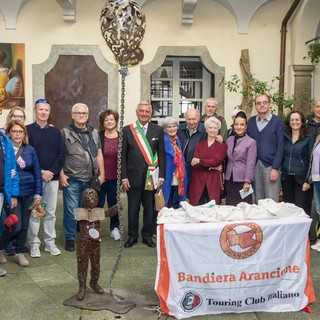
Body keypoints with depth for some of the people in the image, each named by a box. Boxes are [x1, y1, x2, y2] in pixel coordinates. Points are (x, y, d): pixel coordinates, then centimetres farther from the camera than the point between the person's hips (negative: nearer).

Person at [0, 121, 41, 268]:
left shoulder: (30, 150, 4)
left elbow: (37, 172, 6)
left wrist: (38, 193, 1)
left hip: (28, 193, 3)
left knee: (24, 225, 10)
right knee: (16, 226, -7)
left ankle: (20, 253, 27)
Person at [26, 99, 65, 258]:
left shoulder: (55, 131, 10)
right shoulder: (28, 130, 0)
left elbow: (61, 155, 4)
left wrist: (52, 171, -9)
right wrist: (40, 172, -13)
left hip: (52, 178, 3)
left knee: (50, 212, 8)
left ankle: (50, 242, 17)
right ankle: (34, 244, 9)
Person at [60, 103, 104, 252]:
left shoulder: (94, 133, 13)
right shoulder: (65, 132, 0)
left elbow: (99, 154, 13)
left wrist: (101, 174, 8)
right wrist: (62, 175, -8)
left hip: (91, 179, 4)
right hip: (72, 179, -4)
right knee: (71, 210, -2)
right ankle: (70, 238, 12)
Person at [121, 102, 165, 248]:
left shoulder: (158, 130, 4)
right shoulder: (127, 130, 3)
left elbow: (162, 154, 5)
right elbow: (123, 155, 2)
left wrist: (161, 175, -1)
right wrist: (124, 177, -3)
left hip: (151, 177, 1)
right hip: (133, 176, 0)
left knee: (150, 209, 8)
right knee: (133, 209, 7)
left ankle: (147, 236, 23)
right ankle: (132, 236, 23)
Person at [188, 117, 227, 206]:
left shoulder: (222, 146, 6)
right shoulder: (199, 144, 13)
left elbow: (216, 161, -10)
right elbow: (194, 163, 0)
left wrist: (199, 161, -8)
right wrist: (211, 167, -9)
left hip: (214, 182, -2)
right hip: (198, 181, 2)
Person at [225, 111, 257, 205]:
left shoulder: (251, 142, -7)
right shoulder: (229, 140, 9)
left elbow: (250, 164, -10)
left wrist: (247, 182, -14)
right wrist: (223, 176, 10)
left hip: (242, 180, -4)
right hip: (229, 180, 5)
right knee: (230, 206, 7)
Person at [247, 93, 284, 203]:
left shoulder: (278, 121, -1)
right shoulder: (251, 121, 11)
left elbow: (280, 146, -5)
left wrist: (275, 168, -11)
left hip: (271, 165, -3)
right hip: (254, 165, 4)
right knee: (258, 200, 10)